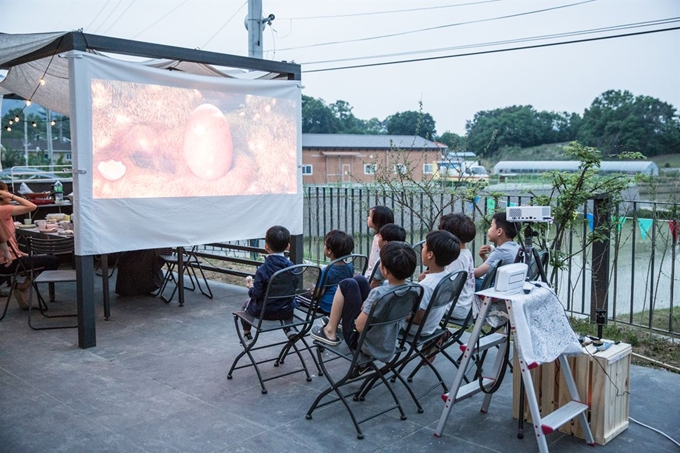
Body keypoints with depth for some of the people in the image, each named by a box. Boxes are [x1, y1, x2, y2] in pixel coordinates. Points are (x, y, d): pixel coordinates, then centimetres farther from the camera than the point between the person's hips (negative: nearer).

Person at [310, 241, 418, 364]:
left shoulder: (378, 294, -32)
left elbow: (360, 326, -24)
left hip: (363, 345, -7)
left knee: (347, 284, -2)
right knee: (359, 280, 9)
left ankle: (330, 332, 11)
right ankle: (340, 319, 31)